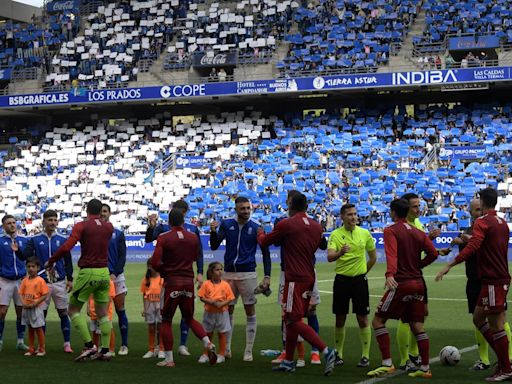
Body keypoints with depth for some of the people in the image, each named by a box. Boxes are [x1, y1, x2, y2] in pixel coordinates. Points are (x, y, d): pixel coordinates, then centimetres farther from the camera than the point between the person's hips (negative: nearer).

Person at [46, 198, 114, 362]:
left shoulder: (81, 226, -7)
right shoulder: (109, 227, 7)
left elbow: (66, 247, -17)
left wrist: (50, 261, -6)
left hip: (88, 273, -5)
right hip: (104, 273, 5)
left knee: (73, 310, 7)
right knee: (103, 314, 11)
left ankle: (89, 345, -3)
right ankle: (105, 350, 8)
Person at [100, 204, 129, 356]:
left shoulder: (118, 234, 6)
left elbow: (122, 256, 1)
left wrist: (114, 273, -11)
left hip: (116, 276, 0)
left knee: (120, 311, 0)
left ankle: (124, 345, 5)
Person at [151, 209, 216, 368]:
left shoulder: (163, 238, -7)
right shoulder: (193, 238, 4)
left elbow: (155, 263, -14)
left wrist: (164, 271, 5)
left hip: (172, 282, -4)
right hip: (189, 282, 4)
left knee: (166, 320, 7)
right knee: (189, 318, 17)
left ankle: (169, 359, 5)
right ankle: (208, 344, -4)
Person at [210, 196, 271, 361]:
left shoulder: (256, 228, -3)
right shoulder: (226, 224, 4)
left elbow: (265, 253, 0)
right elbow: (214, 246, 2)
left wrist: (267, 276, -7)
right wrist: (213, 232, -17)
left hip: (247, 274, -2)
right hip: (229, 273, 3)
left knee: (250, 311, -1)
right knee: (227, 310, 7)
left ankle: (248, 351, 5)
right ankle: (226, 349, 17)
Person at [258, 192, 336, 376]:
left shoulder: (285, 225, -8)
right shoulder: (316, 227, 10)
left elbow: (264, 242, 5)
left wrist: (260, 233, 29)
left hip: (294, 278, -7)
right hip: (309, 277, 8)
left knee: (294, 320, -9)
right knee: (291, 319, 15)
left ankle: (325, 350, -22)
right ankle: (288, 362, 19)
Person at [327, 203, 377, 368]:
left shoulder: (365, 233, 1)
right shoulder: (335, 234, -4)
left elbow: (373, 257, 14)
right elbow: (330, 257, -19)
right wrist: (340, 253, -38)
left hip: (360, 280, 0)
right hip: (341, 280, 0)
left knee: (362, 319, -1)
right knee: (340, 319, 6)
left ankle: (365, 356, 6)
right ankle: (339, 354, 18)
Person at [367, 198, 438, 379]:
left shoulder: (390, 231, -5)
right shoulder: (418, 233, 13)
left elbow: (391, 254, -22)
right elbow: (433, 253, 3)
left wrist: (390, 274, -36)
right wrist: (417, 266, 15)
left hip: (400, 284, -6)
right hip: (418, 283, 6)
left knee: (378, 321, 2)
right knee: (417, 326, 10)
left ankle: (387, 364, -5)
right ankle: (425, 368, 8)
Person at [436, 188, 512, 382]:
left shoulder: (482, 222, -12)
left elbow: (472, 247, -25)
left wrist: (449, 265, -27)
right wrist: (465, 240, 28)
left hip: (493, 281, -9)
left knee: (496, 325, -3)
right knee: (478, 318, 15)